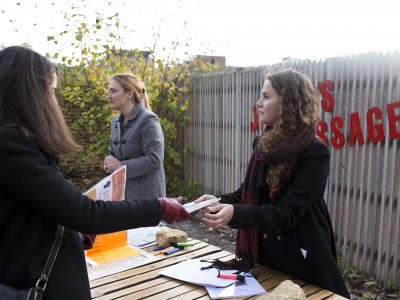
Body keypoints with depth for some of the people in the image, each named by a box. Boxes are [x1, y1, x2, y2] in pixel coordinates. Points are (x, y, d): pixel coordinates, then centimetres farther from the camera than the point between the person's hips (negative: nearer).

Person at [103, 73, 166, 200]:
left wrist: (120, 165, -17)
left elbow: (154, 160, -23)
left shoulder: (148, 120, -15)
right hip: (121, 190, 8)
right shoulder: (116, 122, 10)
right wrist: (110, 161, -3)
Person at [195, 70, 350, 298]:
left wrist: (235, 213, -36)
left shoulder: (315, 153, -19)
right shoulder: (263, 145, 1)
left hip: (302, 261, -6)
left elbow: (288, 213, -24)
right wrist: (220, 201, -11)